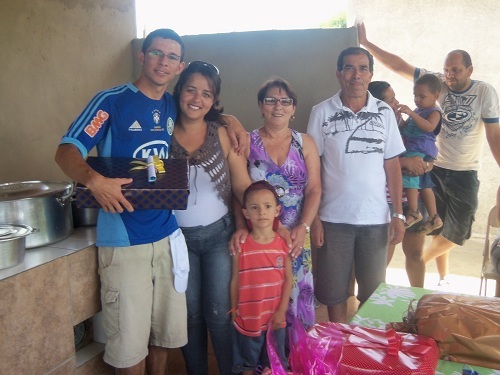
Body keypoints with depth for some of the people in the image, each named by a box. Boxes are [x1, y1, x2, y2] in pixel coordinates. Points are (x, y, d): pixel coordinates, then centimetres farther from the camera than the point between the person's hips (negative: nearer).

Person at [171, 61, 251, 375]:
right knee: (191, 314, 13)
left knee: (219, 313, 3)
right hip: (179, 237, 1)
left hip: (218, 234, -1)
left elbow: (242, 186, -5)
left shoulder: (223, 134, -2)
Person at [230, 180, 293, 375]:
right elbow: (235, 280, -4)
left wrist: (281, 311, -6)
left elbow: (288, 279, -4)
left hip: (275, 317, 1)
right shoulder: (241, 245, -11)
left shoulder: (283, 244, -8)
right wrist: (234, 311, 0)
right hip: (247, 317, -1)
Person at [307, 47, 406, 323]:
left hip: (376, 218, 1)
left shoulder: (384, 112, 3)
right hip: (334, 217, -1)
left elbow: (392, 166, 4)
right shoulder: (321, 112, -2)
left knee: (373, 291, 12)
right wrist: (313, 217, -5)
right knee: (334, 291, 10)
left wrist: (398, 214, -1)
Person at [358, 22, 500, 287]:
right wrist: (365, 43, -17)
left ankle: (420, 260, 37)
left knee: (456, 234, 11)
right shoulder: (438, 82, -6)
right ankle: (443, 278, 24)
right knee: (436, 230, 5)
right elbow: (399, 66, -11)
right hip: (433, 168, 0)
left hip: (465, 175, 0)